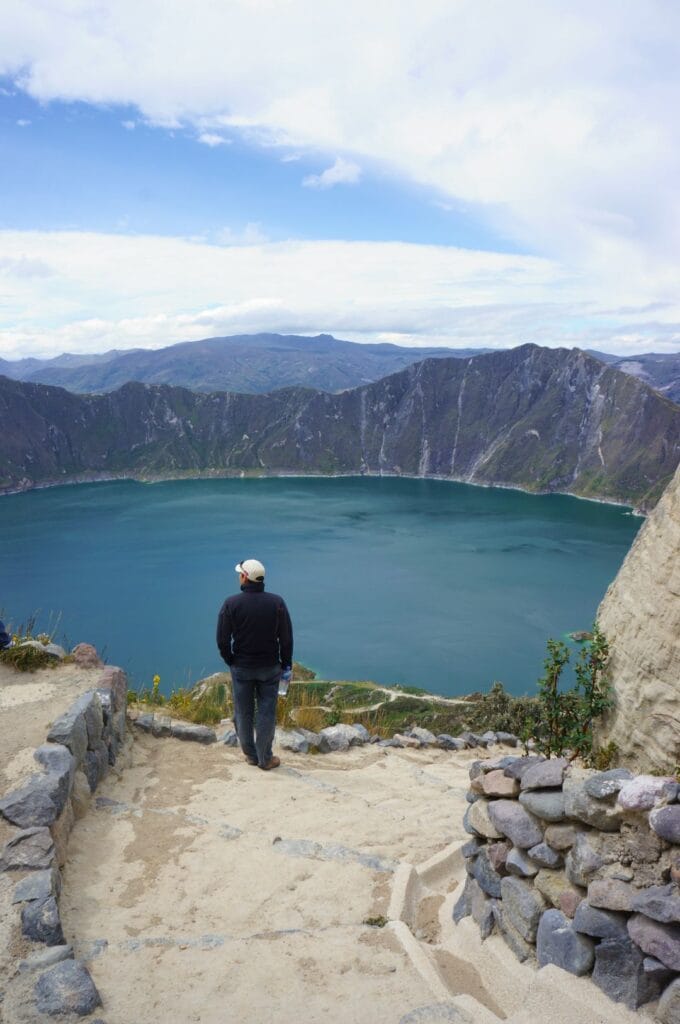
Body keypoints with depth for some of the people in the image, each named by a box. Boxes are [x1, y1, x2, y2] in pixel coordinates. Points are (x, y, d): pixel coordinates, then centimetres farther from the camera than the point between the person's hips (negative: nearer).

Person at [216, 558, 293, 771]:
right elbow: (286, 639, -4)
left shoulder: (231, 604, -12)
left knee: (243, 713, 14)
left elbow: (222, 640, -9)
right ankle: (265, 759, 17)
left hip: (241, 668, 0)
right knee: (266, 713, 9)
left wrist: (231, 661, 7)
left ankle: (251, 754, 27)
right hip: (270, 668, 1)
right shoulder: (277, 602, -8)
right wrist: (286, 665, 7)